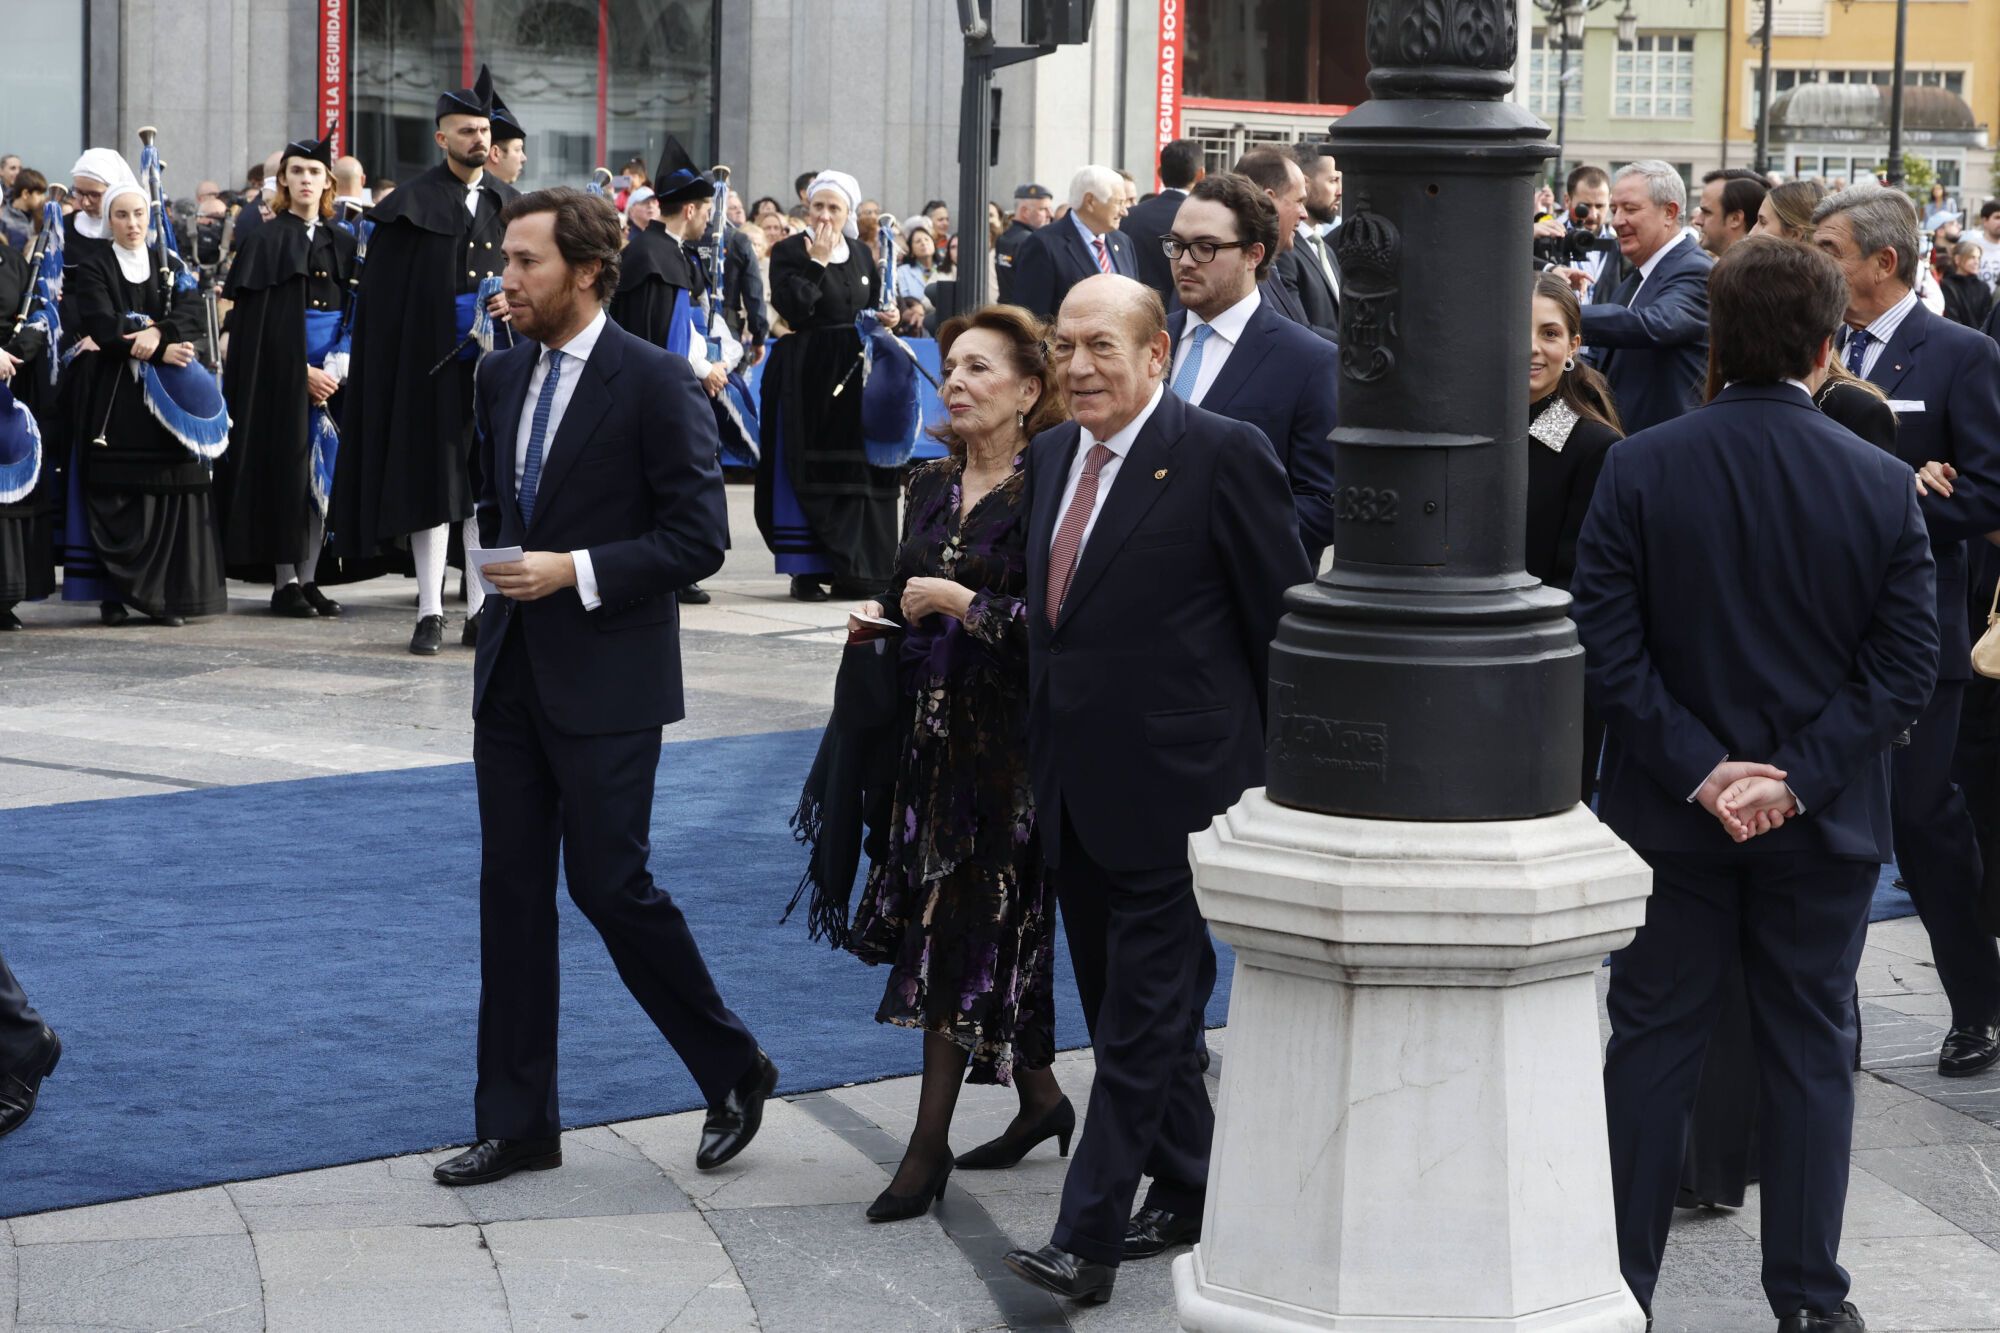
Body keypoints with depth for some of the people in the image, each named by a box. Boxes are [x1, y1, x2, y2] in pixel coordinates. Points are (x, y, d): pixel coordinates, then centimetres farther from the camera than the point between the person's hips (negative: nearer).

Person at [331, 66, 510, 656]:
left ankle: (481, 609, 12)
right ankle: (430, 613, 4)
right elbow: (385, 298, -6)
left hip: (492, 362, 4)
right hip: (431, 363, -4)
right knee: (433, 482, -1)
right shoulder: (413, 205, -3)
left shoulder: (506, 206, 10)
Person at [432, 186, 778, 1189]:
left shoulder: (655, 382, -12)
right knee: (511, 889, 7)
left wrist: (577, 571, -20)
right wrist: (502, 572, 9)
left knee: (610, 882, -5)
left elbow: (697, 539, -14)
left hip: (607, 682, -7)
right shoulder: (504, 375, 9)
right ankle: (517, 1123, 14)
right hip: (513, 672, 7)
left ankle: (735, 1070, 16)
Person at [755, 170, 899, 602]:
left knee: (854, 468, 4)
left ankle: (853, 568, 9)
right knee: (806, 470, -4)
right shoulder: (789, 252, -4)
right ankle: (807, 570, 0)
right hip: (805, 375, -4)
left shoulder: (861, 255, 11)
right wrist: (817, 263, -15)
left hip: (853, 372, 5)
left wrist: (883, 319, -1)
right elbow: (793, 308, -16)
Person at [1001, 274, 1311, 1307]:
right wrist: (1045, 750, 15)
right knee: (1119, 1001, 15)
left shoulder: (1221, 455, -12)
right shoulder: (1052, 455, 11)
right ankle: (1185, 1192, 29)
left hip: (1168, 784, -8)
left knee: (1141, 1012, -5)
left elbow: (1281, 618, -8)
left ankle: (1088, 1237, -6)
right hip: (1075, 784, 8)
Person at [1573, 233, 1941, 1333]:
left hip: (1671, 813, 0)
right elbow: (1905, 663, -9)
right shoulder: (1882, 487, -7)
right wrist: (1800, 781, -10)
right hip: (1824, 827, 0)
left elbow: (1605, 646, -12)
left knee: (1652, 1045, 10)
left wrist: (1697, 767, -11)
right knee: (1812, 1052, 11)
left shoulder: (1639, 469, -9)